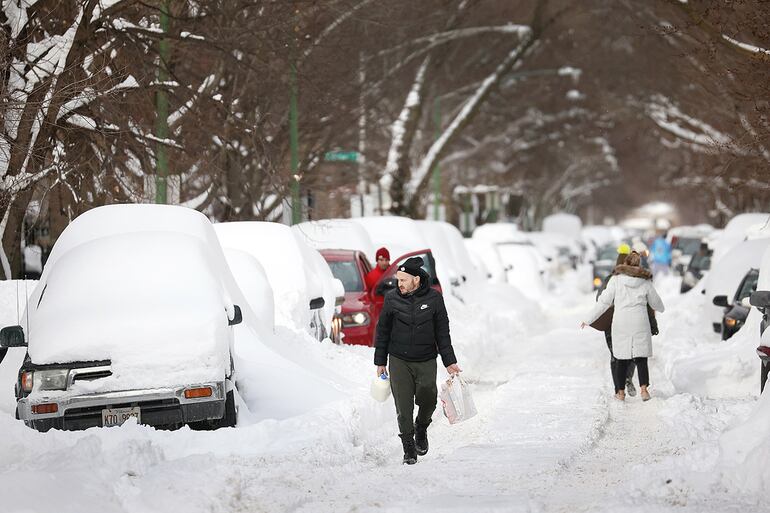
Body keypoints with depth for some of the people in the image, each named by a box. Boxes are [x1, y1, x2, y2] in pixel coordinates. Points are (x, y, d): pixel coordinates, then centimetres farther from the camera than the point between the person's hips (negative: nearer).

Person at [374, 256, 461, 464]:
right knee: (403, 407, -3)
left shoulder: (434, 298, -3)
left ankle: (421, 428, 22)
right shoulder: (392, 299, -3)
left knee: (428, 399, -10)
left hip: (426, 361, 0)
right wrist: (380, 362, 8)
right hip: (399, 361, 0)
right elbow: (383, 332, 7)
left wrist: (449, 361, 2)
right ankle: (408, 447, 9)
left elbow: (442, 332, 4)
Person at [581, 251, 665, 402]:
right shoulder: (645, 282, 2)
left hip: (621, 324, -1)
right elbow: (656, 302, 16)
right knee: (641, 357, 6)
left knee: (621, 358, 9)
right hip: (640, 324, 1)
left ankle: (621, 392, 12)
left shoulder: (616, 279, -4)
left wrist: (589, 319, 3)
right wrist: (661, 308, 40)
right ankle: (644, 389, -10)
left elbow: (604, 302, -4)